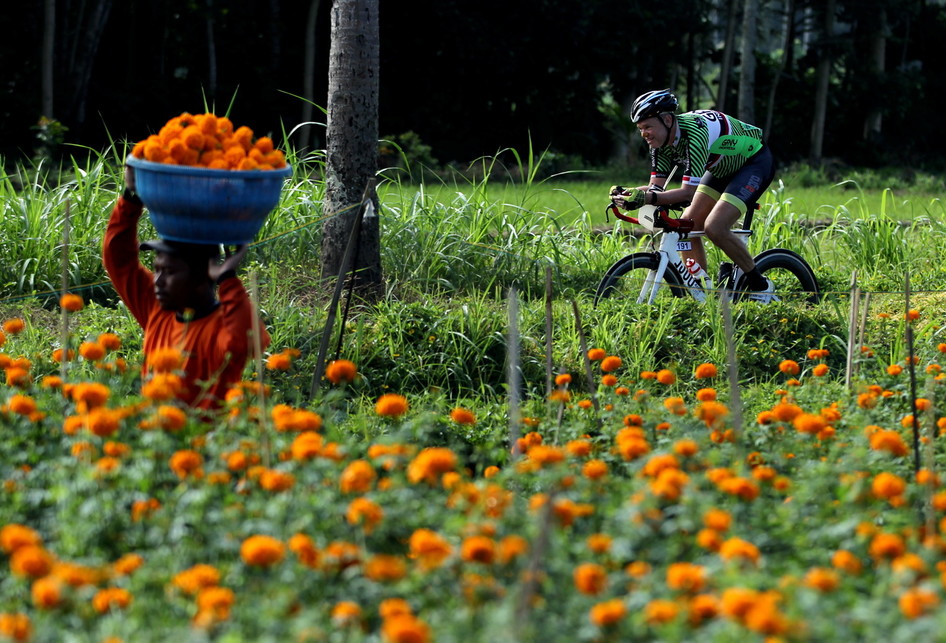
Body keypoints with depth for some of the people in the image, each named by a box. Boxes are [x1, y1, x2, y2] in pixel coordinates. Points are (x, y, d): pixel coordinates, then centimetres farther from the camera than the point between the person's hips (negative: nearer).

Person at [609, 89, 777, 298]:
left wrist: (646, 199, -49)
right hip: (724, 167, 9)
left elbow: (688, 192, -39)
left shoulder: (694, 132, -35)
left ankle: (760, 286, -7)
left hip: (755, 161, -9)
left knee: (715, 227, -22)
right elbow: (656, 187, -9)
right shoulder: (662, 140, -10)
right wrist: (626, 193, -28)